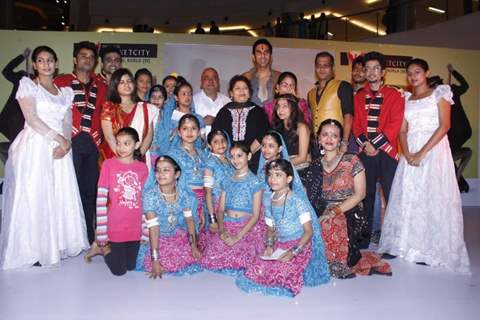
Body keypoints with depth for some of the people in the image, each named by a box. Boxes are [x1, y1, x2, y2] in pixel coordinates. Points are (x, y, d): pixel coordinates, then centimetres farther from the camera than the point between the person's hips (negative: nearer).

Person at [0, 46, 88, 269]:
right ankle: (31, 249, 7)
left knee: (60, 196, 4)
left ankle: (56, 244, 15)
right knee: (32, 196, -2)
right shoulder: (27, 85, 3)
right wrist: (57, 138, -14)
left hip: (59, 149, 4)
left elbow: (68, 122, 7)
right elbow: (32, 119, -8)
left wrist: (66, 142, -11)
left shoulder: (64, 91, 16)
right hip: (34, 146, -4)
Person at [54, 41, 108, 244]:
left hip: (93, 144, 3)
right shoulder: (62, 82, 5)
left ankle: (88, 235, 19)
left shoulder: (101, 87, 16)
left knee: (90, 189, 8)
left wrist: (100, 139, 6)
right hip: (71, 142, -3)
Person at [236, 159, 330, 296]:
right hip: (279, 245, 6)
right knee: (256, 270, -13)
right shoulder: (268, 200, 6)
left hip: (300, 245, -6)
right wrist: (269, 245, -4)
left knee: (279, 274, -26)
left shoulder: (297, 199, -13)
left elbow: (309, 231, -12)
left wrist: (294, 251, -22)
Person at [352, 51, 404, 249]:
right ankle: (365, 236, 17)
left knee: (391, 196, -2)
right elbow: (356, 124, 9)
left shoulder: (394, 95, 3)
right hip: (365, 152, 3)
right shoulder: (359, 96, 14)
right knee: (366, 194, 7)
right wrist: (365, 144, -6)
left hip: (386, 152, -3)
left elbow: (395, 124, -6)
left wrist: (376, 144, -12)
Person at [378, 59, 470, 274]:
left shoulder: (439, 93, 3)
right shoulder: (406, 99, 15)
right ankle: (407, 244, 12)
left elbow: (444, 126, -8)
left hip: (434, 149, -4)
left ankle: (432, 248, 6)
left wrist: (423, 152, -16)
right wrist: (407, 154, -10)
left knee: (432, 196, -5)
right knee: (407, 197, 2)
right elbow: (402, 130, 8)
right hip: (410, 152, 4)